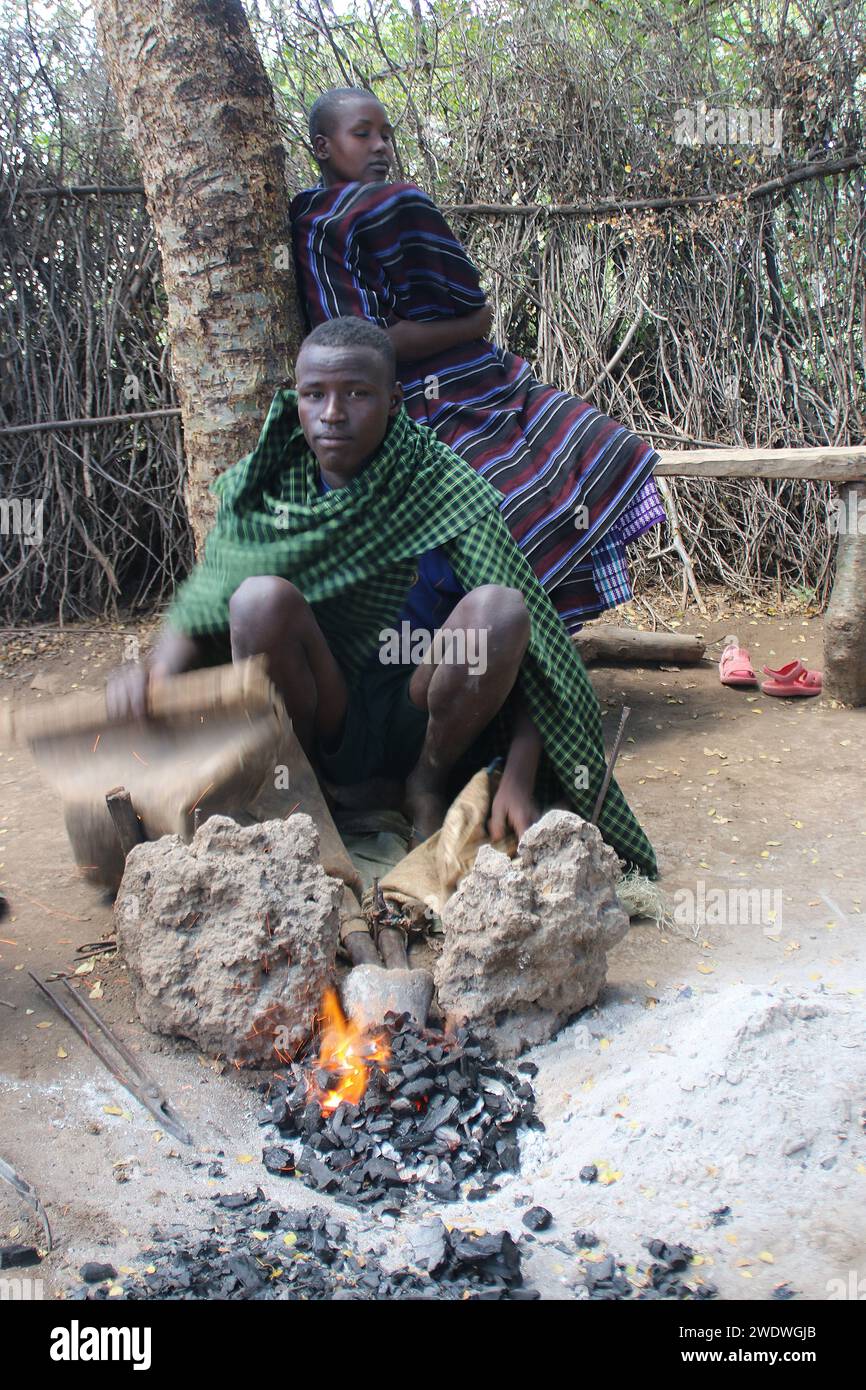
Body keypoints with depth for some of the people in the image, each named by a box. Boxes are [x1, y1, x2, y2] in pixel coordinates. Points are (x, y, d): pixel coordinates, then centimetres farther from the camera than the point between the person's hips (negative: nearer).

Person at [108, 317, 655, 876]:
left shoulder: (449, 491, -13)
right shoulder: (260, 491, -5)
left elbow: (532, 639, -15)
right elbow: (201, 610, -4)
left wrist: (519, 778, -26)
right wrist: (156, 673, -27)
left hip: (423, 722, 0)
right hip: (325, 723, 1)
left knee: (498, 607, -28)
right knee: (262, 597, -27)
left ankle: (428, 788, -4)